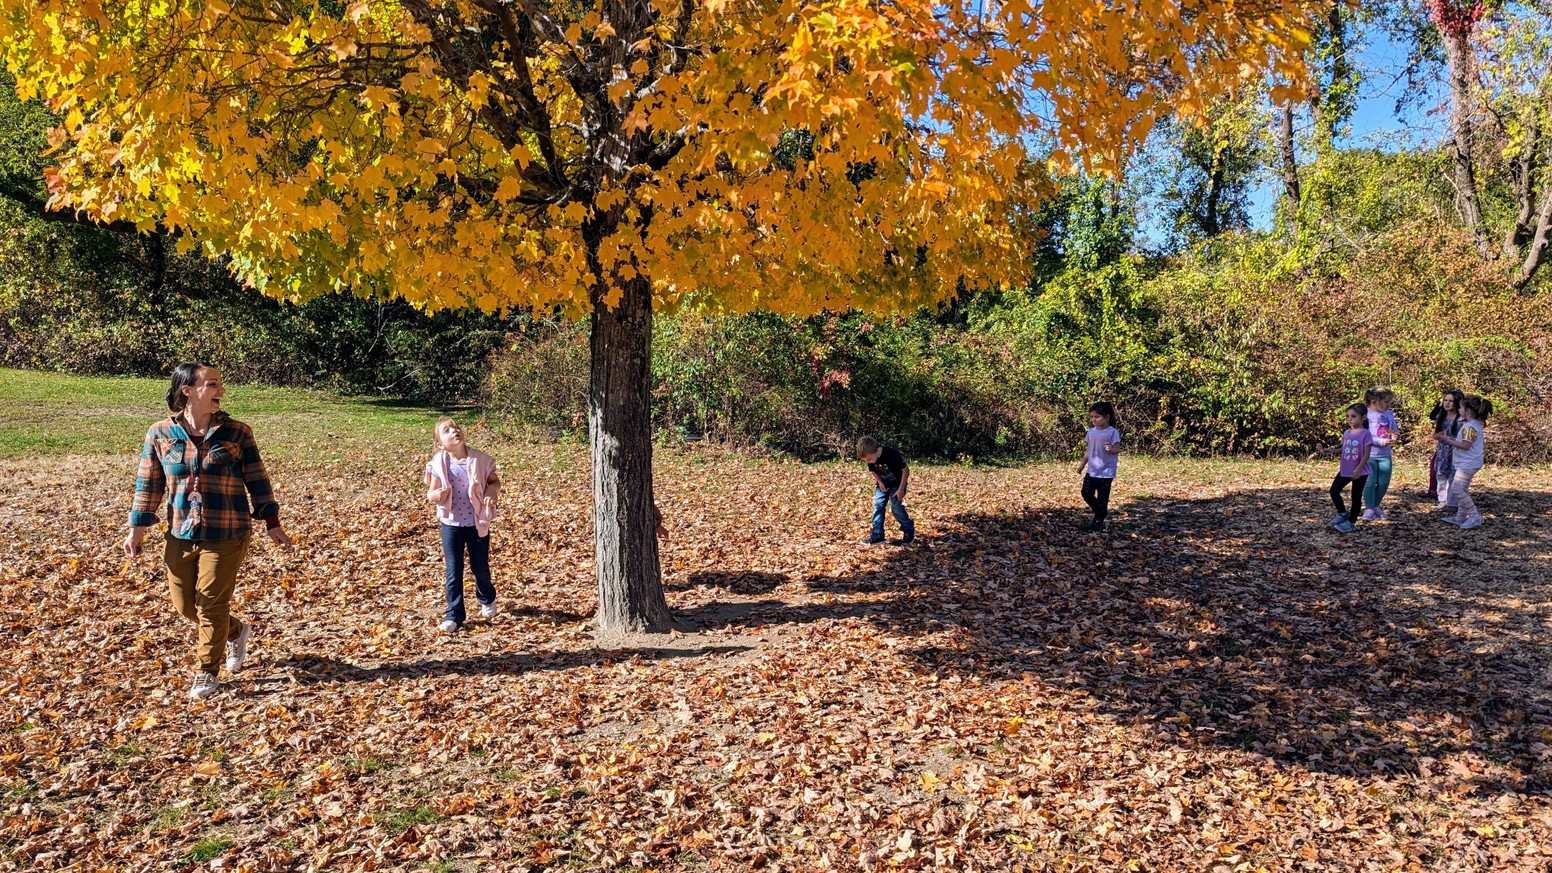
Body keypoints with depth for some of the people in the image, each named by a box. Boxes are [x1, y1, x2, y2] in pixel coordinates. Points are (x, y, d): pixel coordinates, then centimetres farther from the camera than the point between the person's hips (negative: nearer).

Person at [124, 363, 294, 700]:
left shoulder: (236, 433, -5)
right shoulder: (160, 434, -1)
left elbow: (257, 480, 1)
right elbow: (148, 483, 6)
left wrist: (272, 523, 1)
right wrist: (137, 528, 5)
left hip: (226, 536, -3)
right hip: (180, 536, 3)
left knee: (211, 603, 0)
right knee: (184, 604, 10)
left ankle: (208, 673, 17)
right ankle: (237, 631, 38)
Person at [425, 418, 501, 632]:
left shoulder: (479, 459, -8)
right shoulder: (439, 464, -9)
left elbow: (495, 481, 5)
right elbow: (430, 494, -3)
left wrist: (492, 492, -16)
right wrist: (436, 495, -26)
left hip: (478, 523, 1)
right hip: (451, 524, 0)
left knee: (480, 567, 12)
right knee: (453, 571, 0)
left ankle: (487, 600, 41)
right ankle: (454, 615, 10)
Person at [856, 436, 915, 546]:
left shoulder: (892, 454, -35)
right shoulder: (870, 458, -17)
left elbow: (906, 470, -23)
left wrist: (901, 489, -20)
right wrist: (879, 482, -14)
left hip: (897, 483, -5)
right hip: (883, 484, 5)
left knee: (896, 507, -14)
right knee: (878, 506, -4)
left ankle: (909, 530, 7)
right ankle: (877, 535, 2)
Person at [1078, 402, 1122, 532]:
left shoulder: (1112, 432, -14)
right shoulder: (1091, 431, 6)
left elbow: (1117, 449, -17)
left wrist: (1111, 449, -40)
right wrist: (1082, 465, 16)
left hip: (1106, 472, -6)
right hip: (1091, 470, 6)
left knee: (1102, 498, 1)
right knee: (1087, 494, 5)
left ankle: (1098, 522, 10)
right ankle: (1101, 512, 27)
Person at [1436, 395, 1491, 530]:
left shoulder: (1469, 426, -19)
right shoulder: (1476, 424, 13)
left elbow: (1465, 445, -24)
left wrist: (1447, 440, -18)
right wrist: (1448, 438, 11)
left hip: (1467, 464, -11)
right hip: (1468, 463, 11)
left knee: (1458, 490, -12)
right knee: (1462, 490, 17)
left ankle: (1475, 517, -8)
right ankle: (1460, 517, 23)